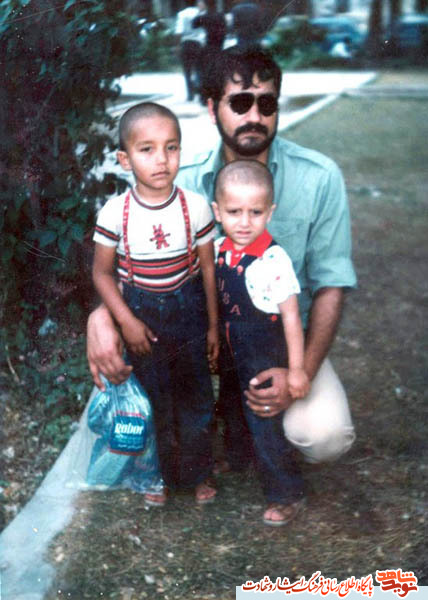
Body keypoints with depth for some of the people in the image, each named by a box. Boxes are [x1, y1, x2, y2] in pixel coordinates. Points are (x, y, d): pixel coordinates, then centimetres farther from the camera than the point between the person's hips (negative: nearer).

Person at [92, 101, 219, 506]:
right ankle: (158, 473, 33)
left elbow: (208, 268, -2)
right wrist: (126, 321, -11)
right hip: (140, 313, -1)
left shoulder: (195, 207, -11)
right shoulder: (115, 213, -14)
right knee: (152, 399, 11)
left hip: (187, 309, 1)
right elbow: (102, 273, -4)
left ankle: (197, 472, 33)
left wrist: (213, 324, 3)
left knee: (194, 395, 11)